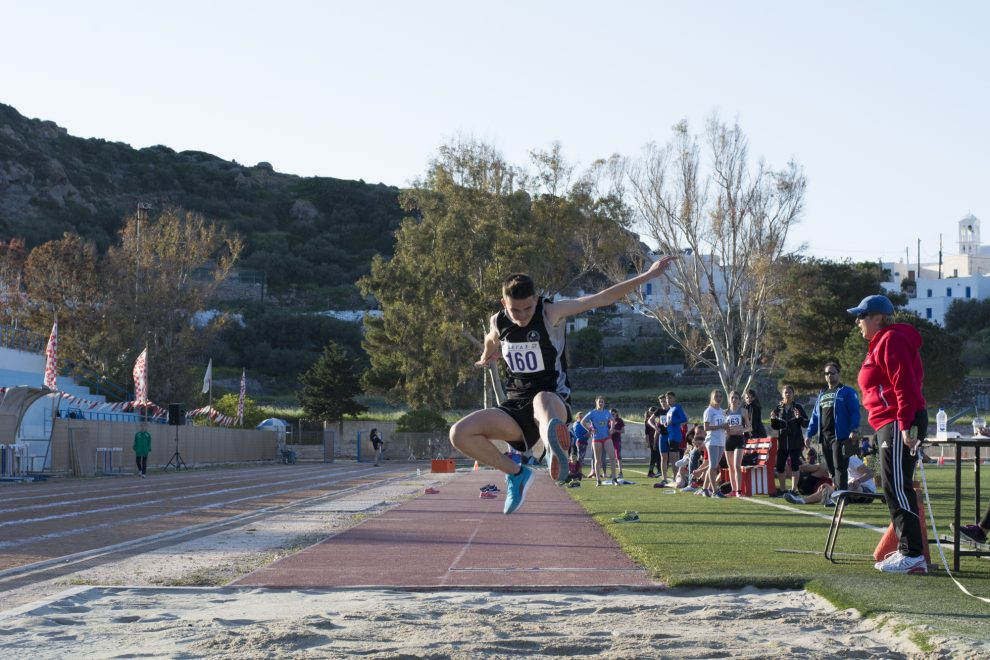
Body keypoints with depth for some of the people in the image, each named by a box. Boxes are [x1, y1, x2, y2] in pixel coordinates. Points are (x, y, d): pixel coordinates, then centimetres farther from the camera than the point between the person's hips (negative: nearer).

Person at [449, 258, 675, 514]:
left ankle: (554, 448, -81)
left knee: (543, 400, -44)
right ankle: (516, 473, 2)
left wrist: (648, 275, -18)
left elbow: (601, 298, -13)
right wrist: (487, 356, 52)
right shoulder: (498, 322, 3)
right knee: (459, 434, -18)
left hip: (554, 400, -5)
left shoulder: (550, 313, -9)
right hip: (515, 405, 5)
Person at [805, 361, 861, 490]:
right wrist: (809, 434, 14)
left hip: (840, 436, -7)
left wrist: (854, 430, -20)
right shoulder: (822, 394, 22)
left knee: (840, 468, -12)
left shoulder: (847, 392, 1)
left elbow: (854, 411, -8)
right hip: (825, 436, 7)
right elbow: (815, 415, 21)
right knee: (831, 468, 8)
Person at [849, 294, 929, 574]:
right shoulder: (881, 343, 22)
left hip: (899, 425, -11)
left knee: (897, 488, -12)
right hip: (890, 426, 11)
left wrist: (905, 426, -25)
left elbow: (905, 385, -20)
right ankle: (907, 550, 16)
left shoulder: (891, 341, -11)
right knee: (895, 489, 12)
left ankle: (912, 555, -13)